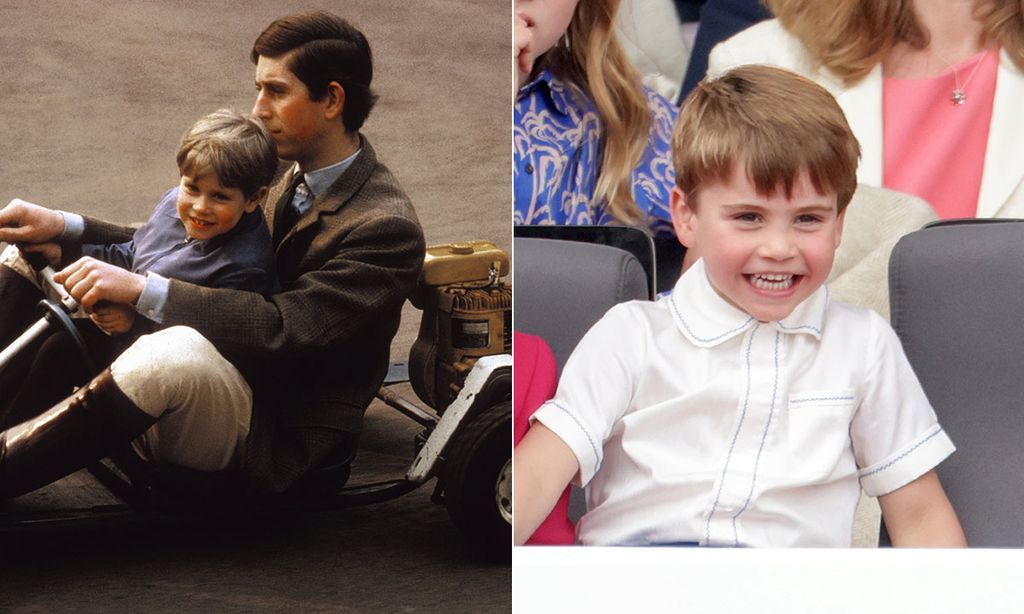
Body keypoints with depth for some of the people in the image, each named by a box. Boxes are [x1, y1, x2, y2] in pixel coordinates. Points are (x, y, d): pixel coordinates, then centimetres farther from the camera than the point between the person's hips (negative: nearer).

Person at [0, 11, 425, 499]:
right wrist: (63, 227, 2)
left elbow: (287, 327, -26)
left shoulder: (387, 229, -17)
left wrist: (141, 289, -31)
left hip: (276, 438, -9)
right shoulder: (285, 174, 10)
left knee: (179, 352, -42)